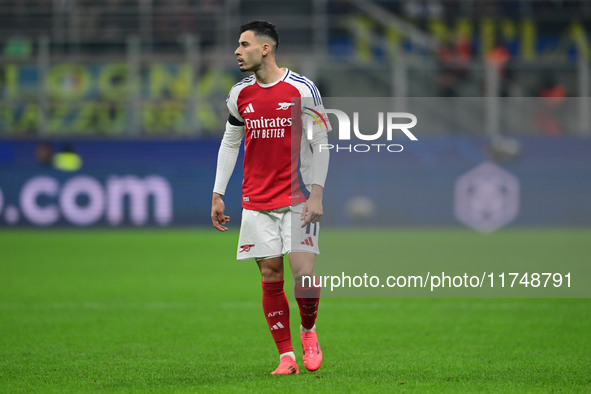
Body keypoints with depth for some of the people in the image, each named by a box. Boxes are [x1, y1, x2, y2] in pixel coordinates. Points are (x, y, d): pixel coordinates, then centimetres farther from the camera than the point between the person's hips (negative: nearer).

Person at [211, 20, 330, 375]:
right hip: (256, 201, 4)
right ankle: (286, 356, 7)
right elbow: (230, 143, 16)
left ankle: (309, 331, 18)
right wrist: (218, 195, 12)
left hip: (298, 199, -4)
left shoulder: (301, 89, -7)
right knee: (270, 276, 0)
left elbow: (320, 142, -5)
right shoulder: (240, 94, 7)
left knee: (304, 272, -11)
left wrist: (316, 193, -13)